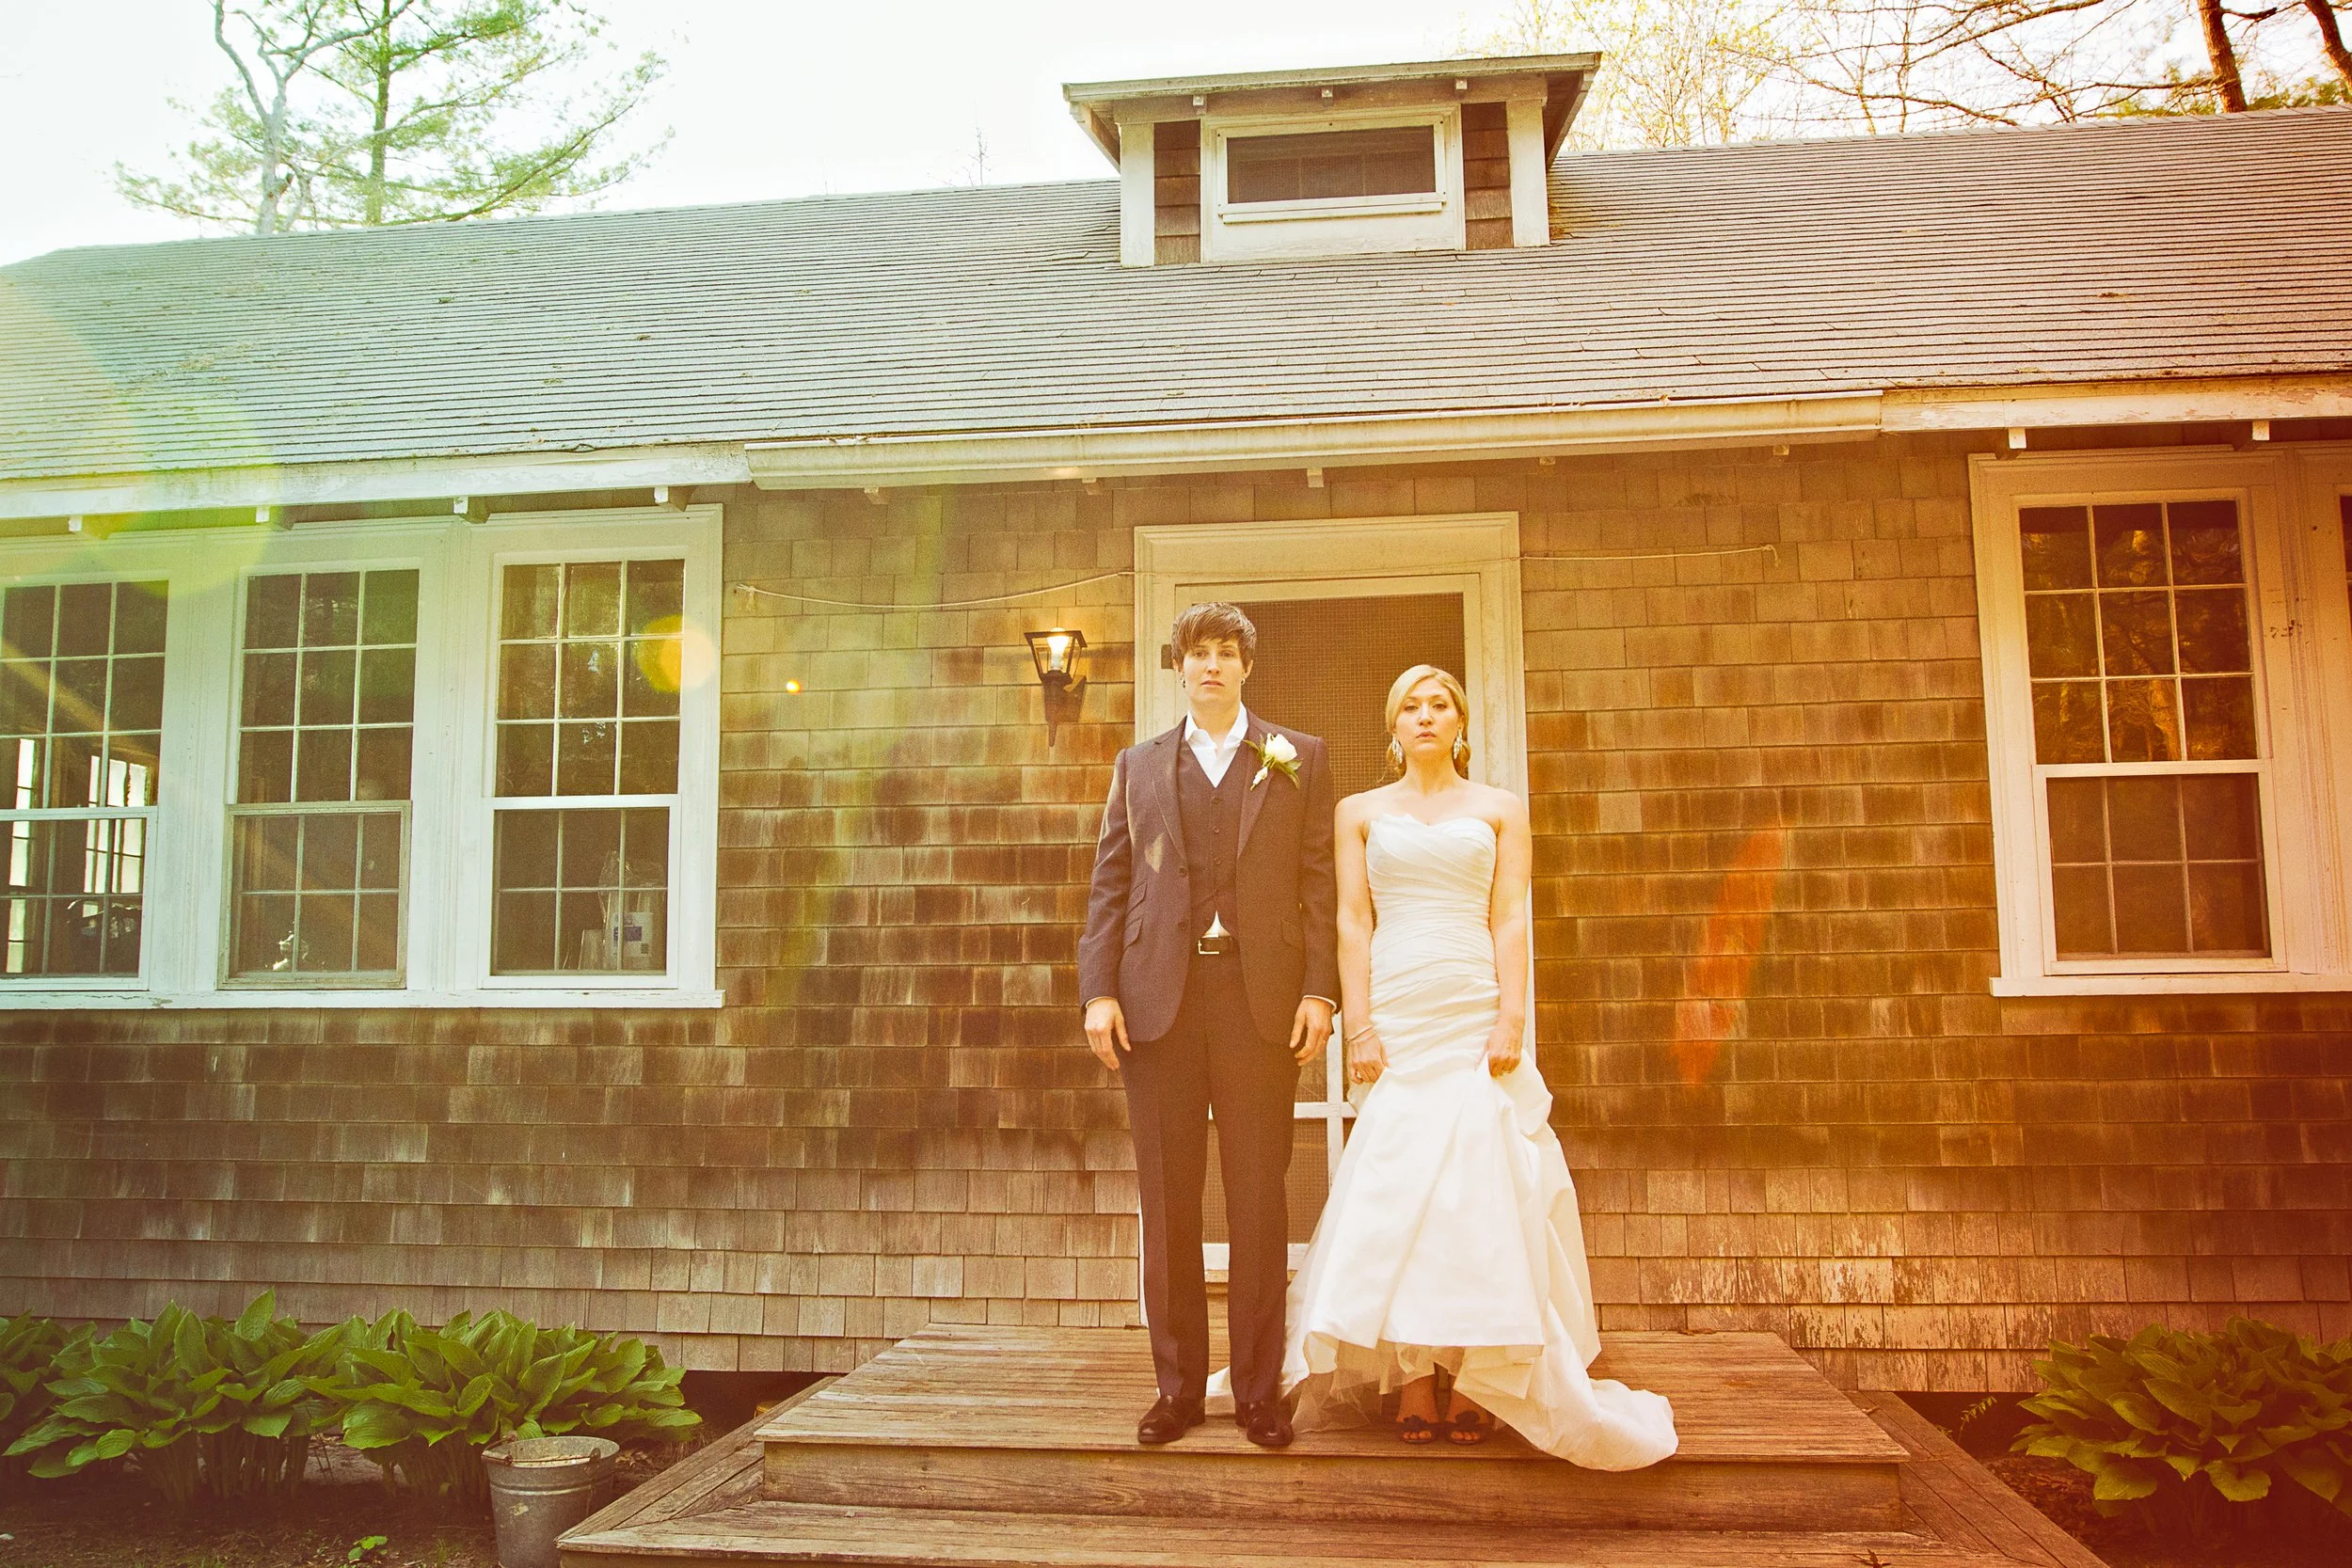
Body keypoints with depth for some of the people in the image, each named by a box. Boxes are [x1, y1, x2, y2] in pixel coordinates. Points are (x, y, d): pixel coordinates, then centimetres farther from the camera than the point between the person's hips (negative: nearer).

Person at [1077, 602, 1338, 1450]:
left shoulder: (1299, 759, 11)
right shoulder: (1139, 765, 16)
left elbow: (1319, 881, 4)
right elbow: (1110, 883, 10)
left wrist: (1319, 991, -6)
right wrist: (1098, 991, -1)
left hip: (1260, 996, -1)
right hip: (1159, 996, 2)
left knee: (1258, 1197, 2)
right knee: (1168, 1198, 6)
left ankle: (1259, 1390, 13)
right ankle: (1178, 1386, 16)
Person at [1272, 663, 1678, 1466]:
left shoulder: (1500, 809, 11)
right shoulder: (1360, 812, 13)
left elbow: (1510, 920, 2)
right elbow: (1353, 922, 5)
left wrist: (1511, 1022, -9)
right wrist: (1359, 1026, -6)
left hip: (1476, 1019, 0)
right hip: (1396, 1019, 1)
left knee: (1479, 1188, -5)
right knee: (1395, 1190, -3)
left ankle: (1474, 1385, 1)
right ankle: (1412, 1386, 1)